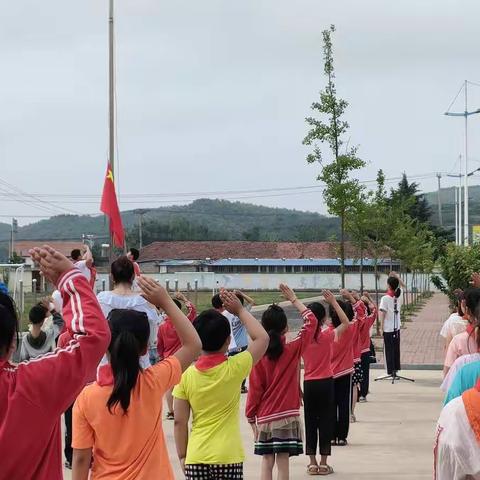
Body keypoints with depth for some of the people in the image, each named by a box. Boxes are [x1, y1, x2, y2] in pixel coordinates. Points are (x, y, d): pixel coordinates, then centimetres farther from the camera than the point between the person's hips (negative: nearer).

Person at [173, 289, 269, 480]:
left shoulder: (186, 375, -3)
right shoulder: (234, 369, -8)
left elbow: (179, 421, -1)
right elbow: (262, 338, 6)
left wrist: (182, 456, 9)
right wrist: (240, 311, 11)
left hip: (196, 459, 2)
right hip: (228, 458, -1)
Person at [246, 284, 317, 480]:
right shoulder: (294, 349, -7)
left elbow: (255, 390, -2)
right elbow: (311, 321, 5)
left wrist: (251, 417, 8)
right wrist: (293, 299, 11)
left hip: (264, 418, 1)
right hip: (288, 416, -1)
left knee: (266, 462, 7)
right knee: (282, 462, 0)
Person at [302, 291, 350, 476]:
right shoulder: (328, 336, -10)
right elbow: (346, 322, 1)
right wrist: (333, 302, -2)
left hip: (309, 384, 2)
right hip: (326, 383, -2)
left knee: (310, 422, 9)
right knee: (325, 421, 6)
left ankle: (312, 463, 11)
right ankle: (323, 463, 7)